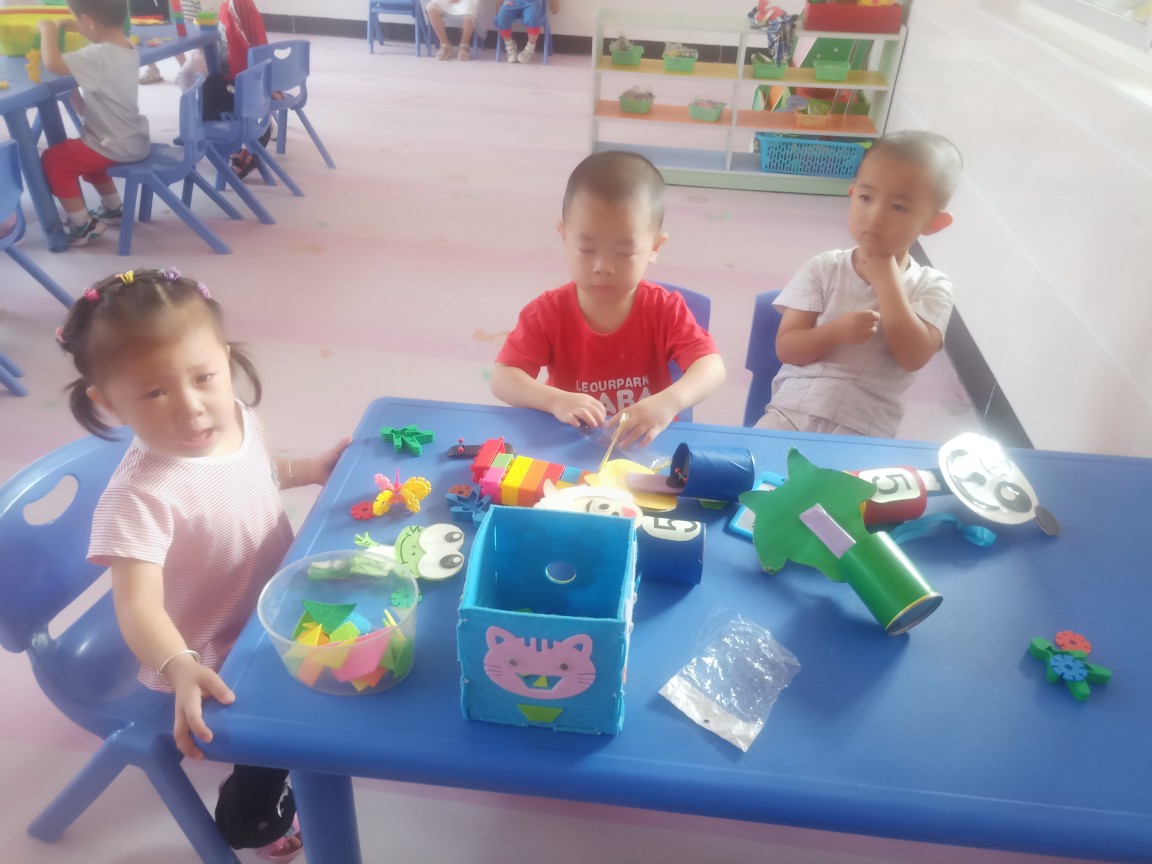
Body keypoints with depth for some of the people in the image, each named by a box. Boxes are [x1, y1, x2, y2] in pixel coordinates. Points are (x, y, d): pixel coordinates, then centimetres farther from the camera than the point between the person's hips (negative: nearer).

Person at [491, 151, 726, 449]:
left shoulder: (665, 309, -8)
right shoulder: (547, 311, -8)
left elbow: (713, 367, -17)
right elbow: (502, 378, -13)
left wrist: (669, 401, -36)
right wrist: (555, 401, -31)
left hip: (647, 447, 0)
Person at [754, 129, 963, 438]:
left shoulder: (931, 287, 2)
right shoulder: (823, 268, 2)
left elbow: (913, 357, -14)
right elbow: (786, 348, -1)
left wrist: (885, 277, -11)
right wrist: (835, 331, -20)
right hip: (792, 411, 1)